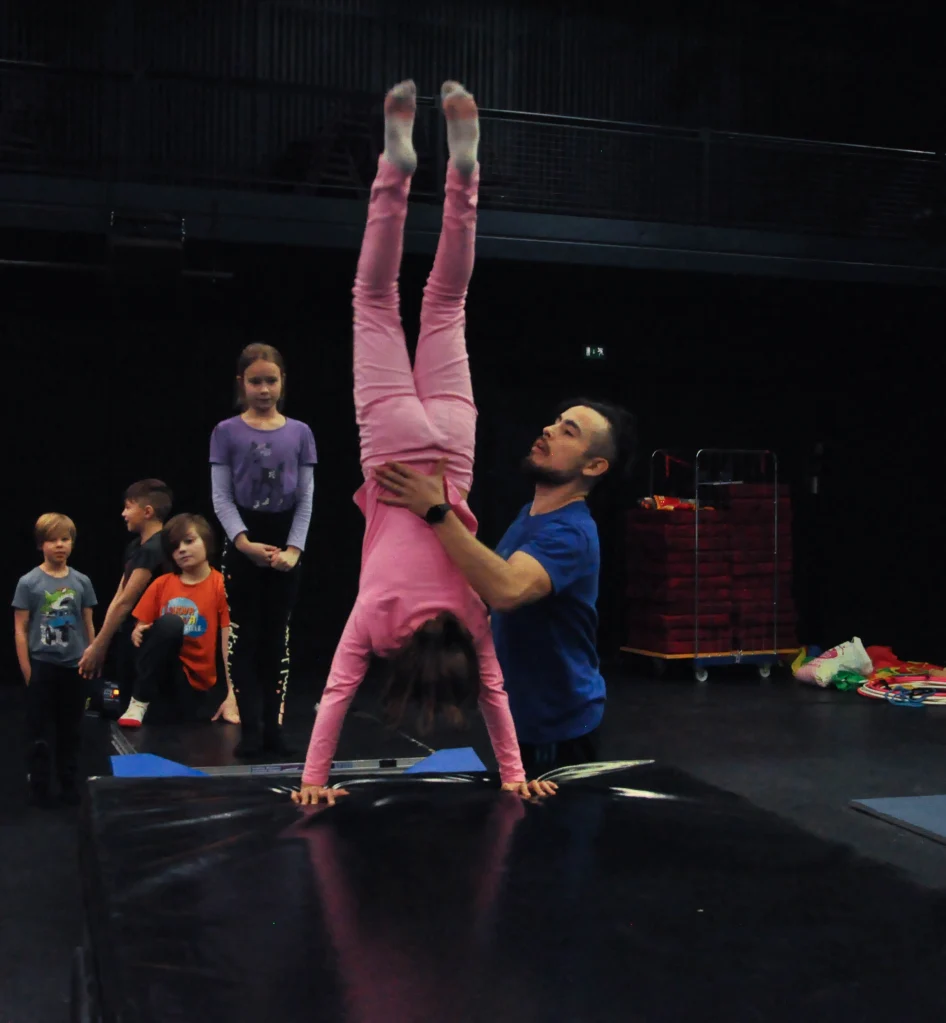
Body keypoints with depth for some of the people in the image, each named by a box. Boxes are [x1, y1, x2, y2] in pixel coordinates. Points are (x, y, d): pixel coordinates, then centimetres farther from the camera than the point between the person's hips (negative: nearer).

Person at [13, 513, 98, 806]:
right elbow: (20, 630, -5)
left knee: (71, 732, 13)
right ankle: (40, 792, 17)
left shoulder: (82, 582, 1)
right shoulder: (29, 583, -7)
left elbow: (88, 625, 7)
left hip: (74, 667, 3)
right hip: (42, 666, -3)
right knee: (40, 735, 6)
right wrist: (28, 672, -8)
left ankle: (70, 787, 25)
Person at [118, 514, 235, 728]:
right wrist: (137, 635, -16)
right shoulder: (161, 584, 4)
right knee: (169, 623, -28)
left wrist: (232, 694, -21)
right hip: (160, 669, 0)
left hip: (198, 679, 0)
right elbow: (139, 628, 9)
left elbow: (229, 642, -13)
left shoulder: (221, 586, -6)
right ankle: (139, 703, -20)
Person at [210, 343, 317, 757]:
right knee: (246, 637, 0)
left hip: (286, 542, 2)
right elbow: (221, 497, -3)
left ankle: (273, 726, 13)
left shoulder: (299, 433, 4)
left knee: (276, 636, 6)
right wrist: (243, 541, -18)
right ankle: (250, 729, 3)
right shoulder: (226, 432, 1)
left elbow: (306, 498, 2)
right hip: (243, 543, -1)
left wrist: (293, 549, -10)